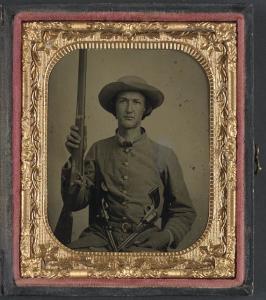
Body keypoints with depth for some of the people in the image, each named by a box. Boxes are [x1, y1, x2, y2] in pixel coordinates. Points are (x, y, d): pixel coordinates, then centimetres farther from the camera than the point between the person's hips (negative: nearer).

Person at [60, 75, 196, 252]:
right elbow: (75, 203, 6)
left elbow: (185, 212, 14)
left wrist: (168, 235, -6)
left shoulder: (164, 156, 7)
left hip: (146, 239, -1)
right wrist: (74, 159, -5)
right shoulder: (99, 150, 12)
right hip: (103, 235, 2)